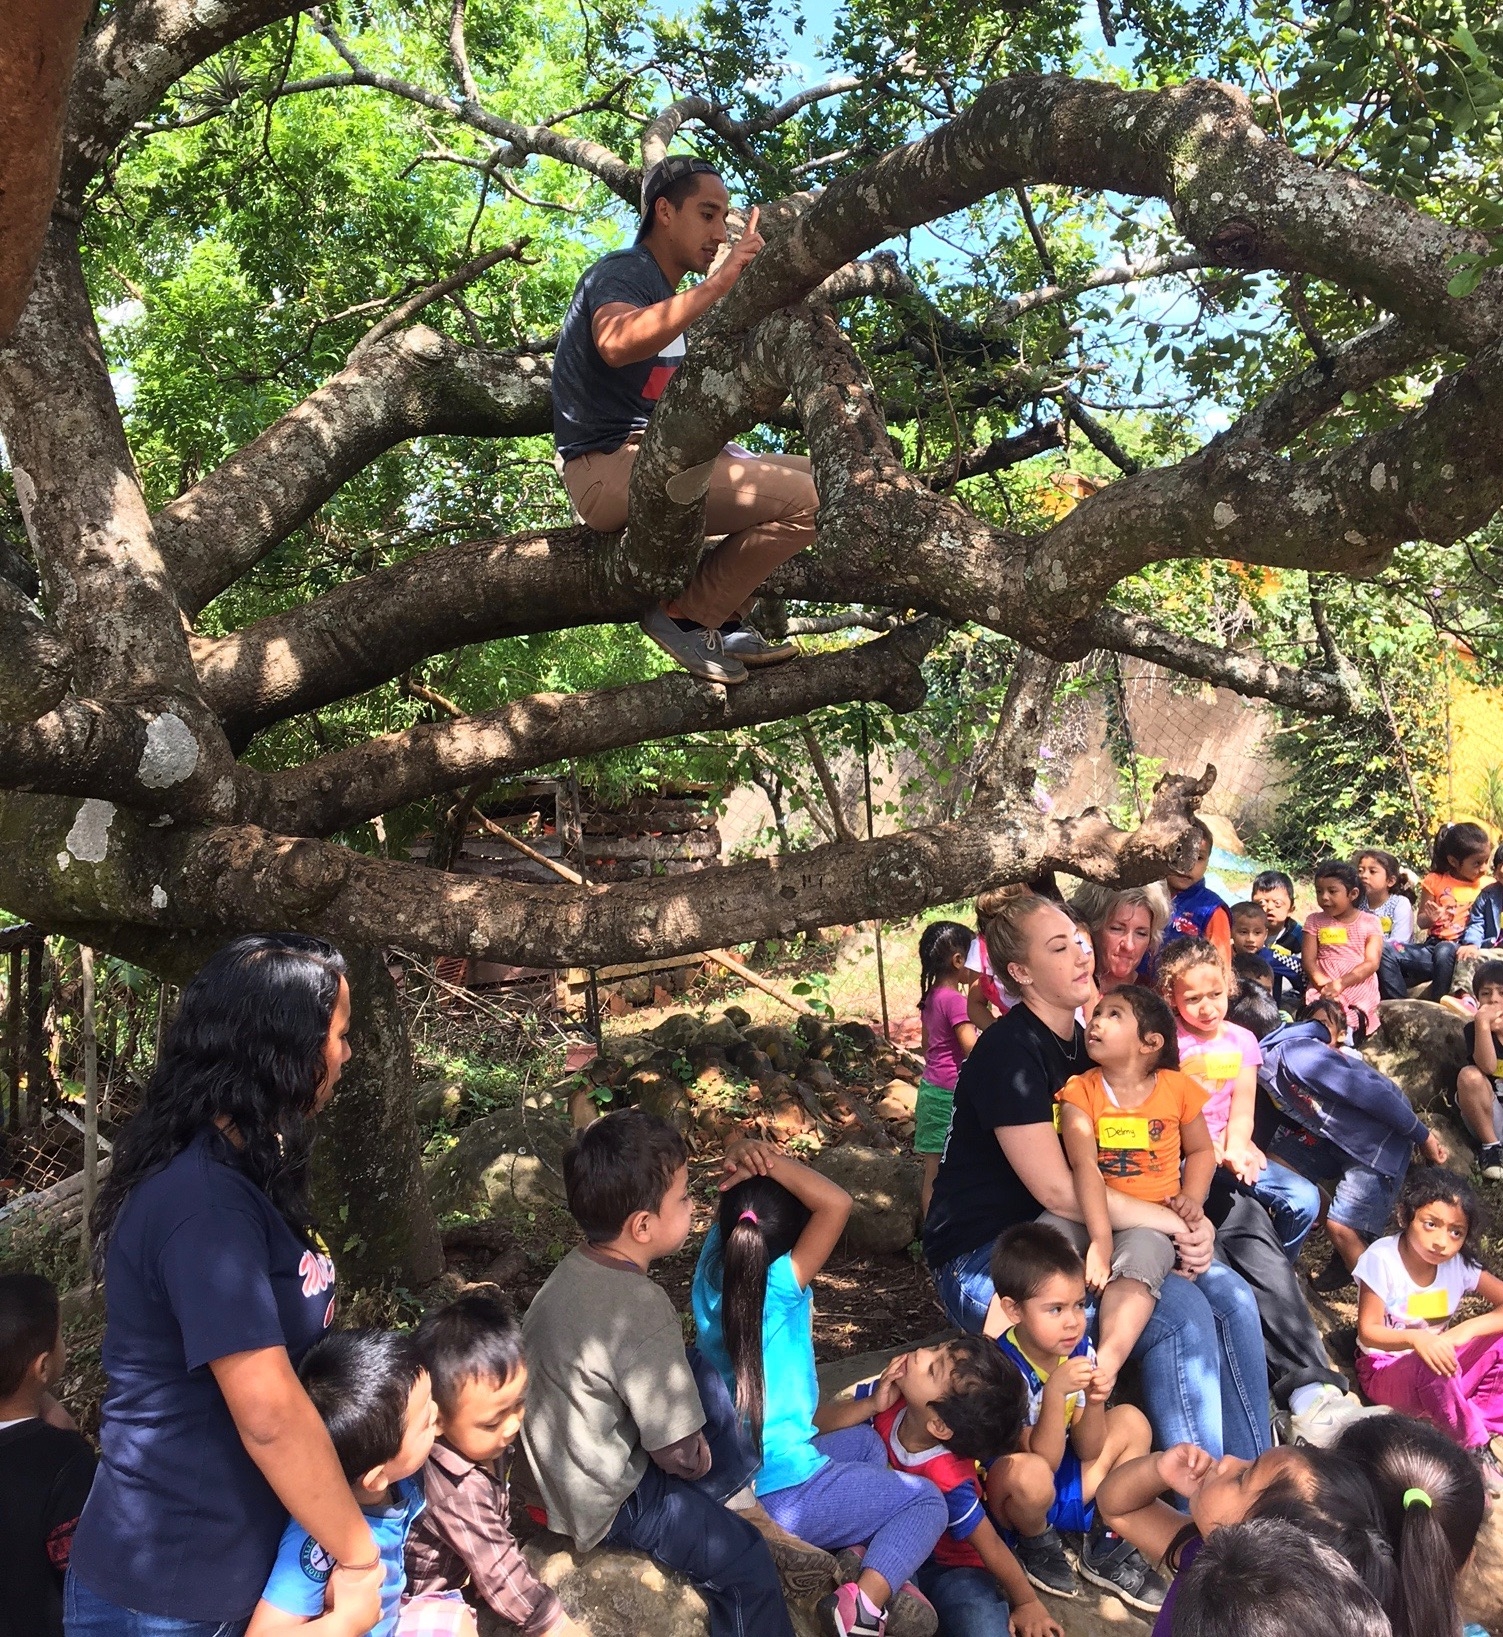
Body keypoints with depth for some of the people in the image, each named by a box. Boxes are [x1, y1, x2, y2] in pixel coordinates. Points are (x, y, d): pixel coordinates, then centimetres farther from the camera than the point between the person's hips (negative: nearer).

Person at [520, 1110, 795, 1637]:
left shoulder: (572, 1270, -7)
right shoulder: (642, 1310, -31)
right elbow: (682, 1456, -24)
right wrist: (700, 1457, -1)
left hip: (557, 1468, 8)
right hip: (609, 1502, -8)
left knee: (706, 1373, 14)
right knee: (747, 1561, 4)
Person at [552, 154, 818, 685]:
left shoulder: (669, 295, 25)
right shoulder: (623, 272, -5)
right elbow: (615, 343, -31)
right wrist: (712, 287, -32)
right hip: (610, 466, -10)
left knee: (816, 475, 13)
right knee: (803, 499, -22)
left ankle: (723, 619, 3)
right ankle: (687, 616, -10)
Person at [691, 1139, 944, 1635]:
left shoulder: (713, 1264, -4)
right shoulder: (780, 1285, -23)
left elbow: (730, 1204, 8)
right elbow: (838, 1202, -31)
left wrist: (744, 1165, -14)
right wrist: (770, 1162, -25)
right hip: (780, 1496, -8)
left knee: (865, 1443, 30)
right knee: (927, 1503, 10)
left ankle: (885, 1579, 17)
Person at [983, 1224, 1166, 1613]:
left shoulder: (1078, 1350, -9)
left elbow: (1088, 1452, -4)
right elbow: (1044, 1461, -29)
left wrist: (1094, 1402, -24)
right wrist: (1055, 1392, -40)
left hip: (1065, 1485, 7)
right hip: (1013, 1497, -7)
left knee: (1132, 1421, -2)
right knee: (1030, 1473, -39)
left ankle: (1106, 1549, 6)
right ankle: (1037, 1548, -3)